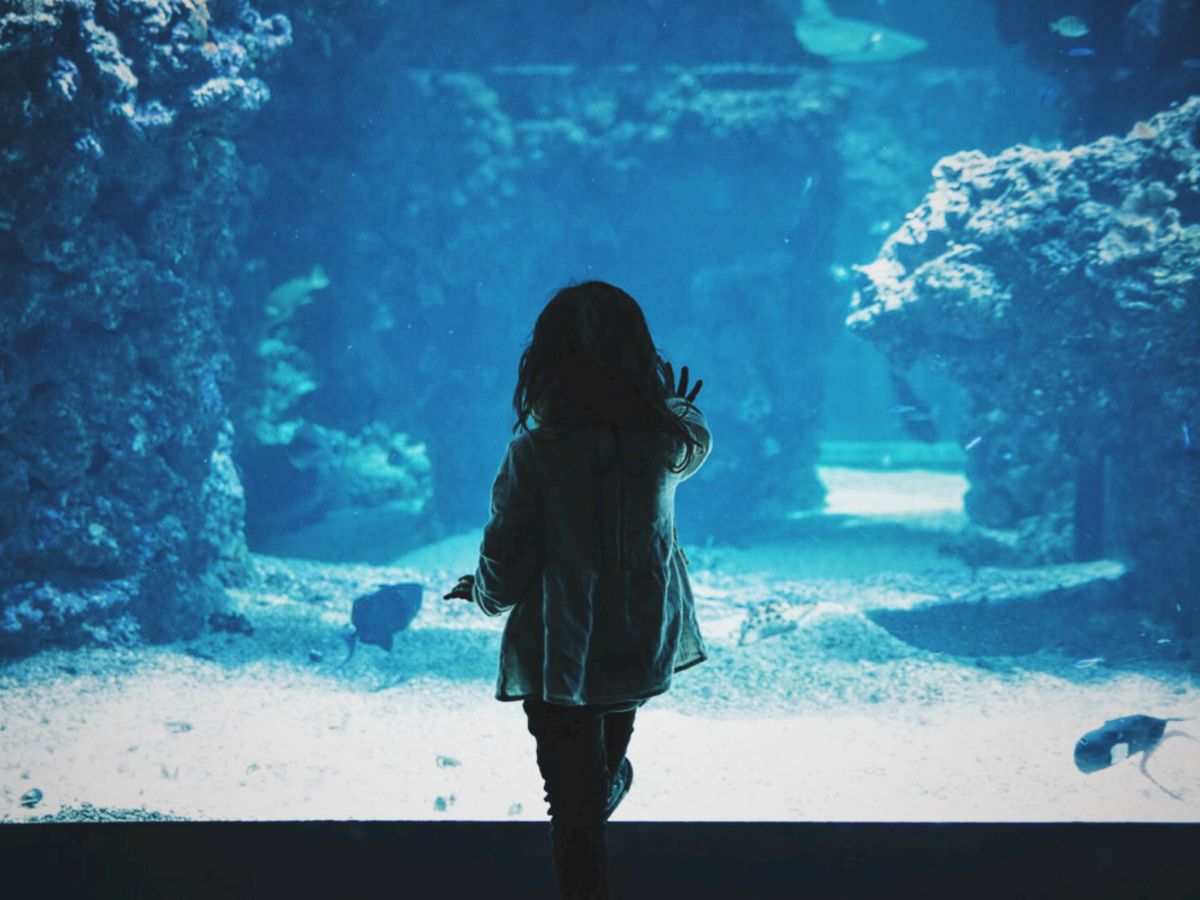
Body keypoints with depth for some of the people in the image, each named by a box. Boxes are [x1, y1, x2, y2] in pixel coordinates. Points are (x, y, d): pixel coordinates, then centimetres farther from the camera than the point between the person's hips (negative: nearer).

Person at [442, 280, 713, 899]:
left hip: (561, 658, -4)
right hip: (649, 649, 4)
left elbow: (503, 576, -15)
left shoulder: (534, 453, -21)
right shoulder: (667, 442, -10)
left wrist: (479, 592, 8)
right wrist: (680, 405, 39)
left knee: (575, 806, 8)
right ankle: (610, 781, 61)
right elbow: (697, 445, 18)